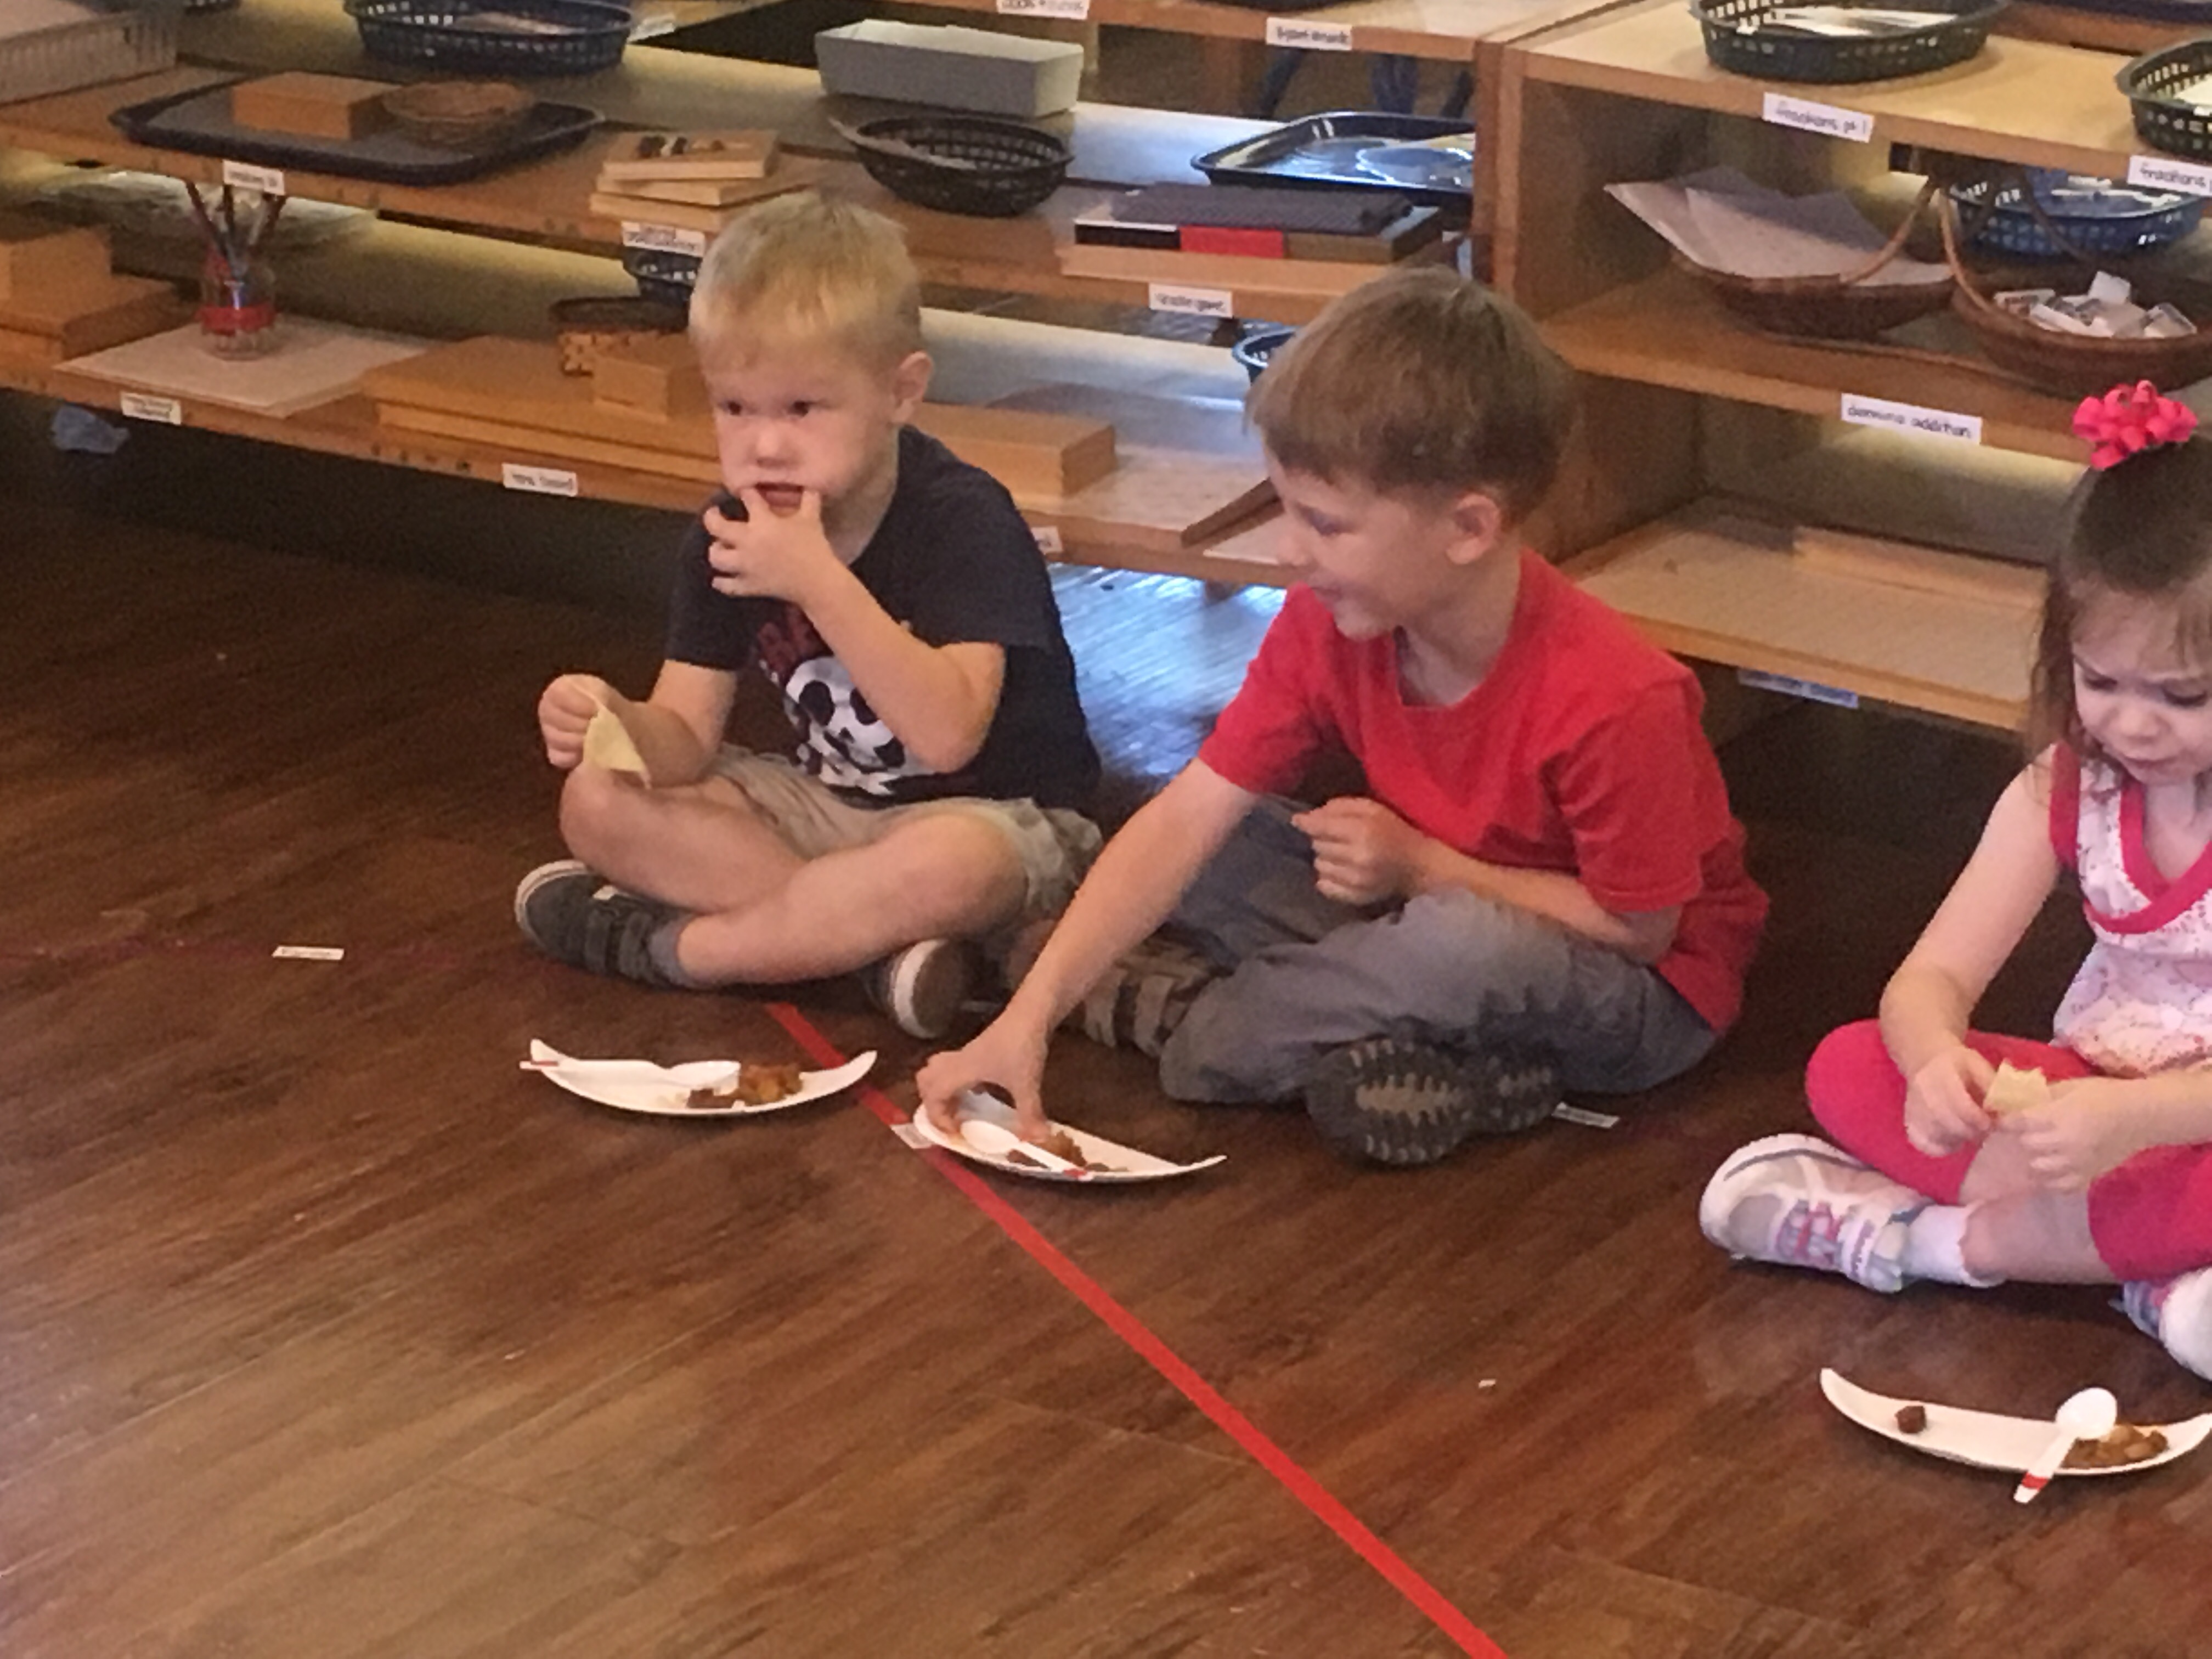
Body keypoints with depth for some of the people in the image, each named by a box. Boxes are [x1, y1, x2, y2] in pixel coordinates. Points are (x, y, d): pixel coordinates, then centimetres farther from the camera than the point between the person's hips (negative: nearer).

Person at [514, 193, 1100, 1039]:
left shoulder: (962, 520, -23)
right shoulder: (730, 534, -3)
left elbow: (949, 734, -33)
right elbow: (686, 741, -6)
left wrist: (819, 581, -39)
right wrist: (617, 722, -31)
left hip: (997, 816, -7)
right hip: (828, 806, 7)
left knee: (950, 867, -41)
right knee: (599, 805, -9)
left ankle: (660, 945, -21)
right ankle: (886, 942, -22)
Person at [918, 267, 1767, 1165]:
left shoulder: (1613, 700, -31)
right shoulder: (1328, 623, -12)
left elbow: (1639, 926, -21)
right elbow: (1187, 816, -15)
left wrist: (1423, 866, -20)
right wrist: (1027, 1016, -22)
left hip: (1643, 997, -7)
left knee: (1463, 946, -38)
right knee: (1212, 851, -7)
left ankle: (1171, 1013, -14)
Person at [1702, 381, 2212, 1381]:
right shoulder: (2066, 789, -2)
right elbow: (1932, 978, -8)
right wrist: (1935, 1061, -33)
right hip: (2093, 1093, 6)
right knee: (1849, 1069, -15)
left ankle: (1932, 1237, -22)